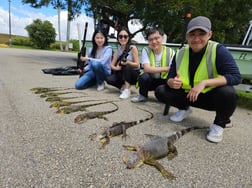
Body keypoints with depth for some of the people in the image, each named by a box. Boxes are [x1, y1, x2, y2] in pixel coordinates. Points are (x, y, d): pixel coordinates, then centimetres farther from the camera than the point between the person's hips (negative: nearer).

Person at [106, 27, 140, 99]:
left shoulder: (133, 48, -10)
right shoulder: (118, 50, 3)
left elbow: (137, 64, -13)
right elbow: (112, 65, 0)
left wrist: (128, 62, -33)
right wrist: (116, 68, -24)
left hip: (134, 74, -4)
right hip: (123, 74, 4)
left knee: (127, 66, -36)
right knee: (109, 79, -21)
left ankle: (127, 90, -25)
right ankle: (123, 86, 3)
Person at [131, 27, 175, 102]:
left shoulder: (170, 52, -11)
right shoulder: (146, 50, -13)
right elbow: (147, 69, -26)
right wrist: (167, 68, -32)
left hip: (164, 81, 1)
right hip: (150, 81, -1)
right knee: (144, 76, -33)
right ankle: (142, 96, -3)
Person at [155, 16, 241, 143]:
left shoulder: (218, 50, -18)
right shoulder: (180, 53, -6)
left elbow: (235, 76, -25)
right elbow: (170, 77, -3)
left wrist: (204, 83, -35)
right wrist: (172, 82, -28)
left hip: (212, 96, -3)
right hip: (188, 94, 4)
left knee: (228, 93, -35)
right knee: (160, 91, -11)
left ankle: (219, 124, -3)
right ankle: (184, 109, 16)